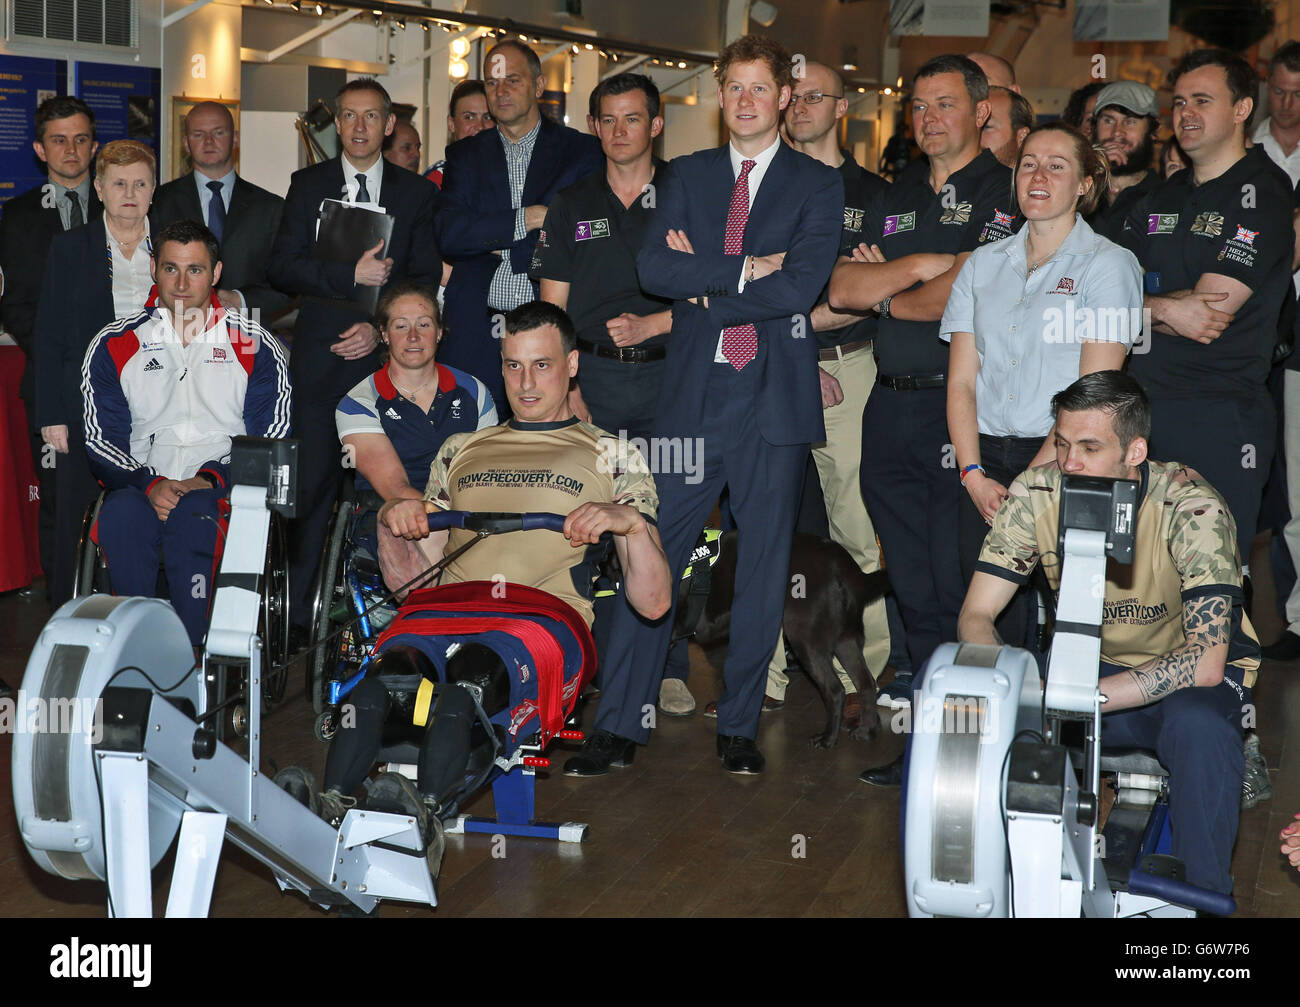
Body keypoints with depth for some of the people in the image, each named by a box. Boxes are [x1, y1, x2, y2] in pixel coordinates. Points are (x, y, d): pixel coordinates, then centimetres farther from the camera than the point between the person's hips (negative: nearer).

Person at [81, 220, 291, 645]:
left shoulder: (256, 347, 10)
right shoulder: (113, 346, 14)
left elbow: (272, 439, 5)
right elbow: (101, 443, 9)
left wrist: (213, 479, -12)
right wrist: (149, 485, -12)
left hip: (226, 489, -1)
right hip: (141, 486, 1)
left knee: (192, 515, -37)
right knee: (119, 518, -35)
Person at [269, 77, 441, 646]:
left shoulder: (417, 193, 11)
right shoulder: (307, 186, 11)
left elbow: (426, 280, 6)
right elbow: (283, 268, 1)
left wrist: (380, 328, -8)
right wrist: (352, 276, -12)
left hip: (388, 351, 0)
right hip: (320, 356, 0)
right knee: (311, 488, -2)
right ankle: (298, 613, 4)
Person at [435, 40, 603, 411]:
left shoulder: (581, 151, 7)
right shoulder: (465, 155, 14)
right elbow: (448, 235, 0)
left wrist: (495, 241, -2)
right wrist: (526, 220, -8)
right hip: (476, 334, 2)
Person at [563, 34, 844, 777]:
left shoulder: (819, 185, 5)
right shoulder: (688, 175, 14)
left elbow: (801, 286, -10)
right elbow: (655, 268, -2)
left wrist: (703, 290, -6)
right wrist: (742, 271, -11)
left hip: (775, 396, -1)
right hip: (693, 391, 2)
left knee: (764, 568, 5)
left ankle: (740, 728, 16)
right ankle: (620, 726, 5)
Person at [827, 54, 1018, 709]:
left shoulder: (1002, 192, -4)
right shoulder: (895, 199, 17)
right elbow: (842, 289, 7)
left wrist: (887, 296, 1)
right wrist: (919, 265, -9)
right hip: (890, 402, 7)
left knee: (956, 563, -2)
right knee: (905, 561, 13)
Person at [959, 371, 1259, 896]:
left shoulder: (1191, 508, -26)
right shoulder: (1036, 493, -16)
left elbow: (1206, 659, -33)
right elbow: (975, 616, -12)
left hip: (1188, 674, -3)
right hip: (1089, 661, 3)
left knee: (1198, 725, -37)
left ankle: (1205, 894, -14)